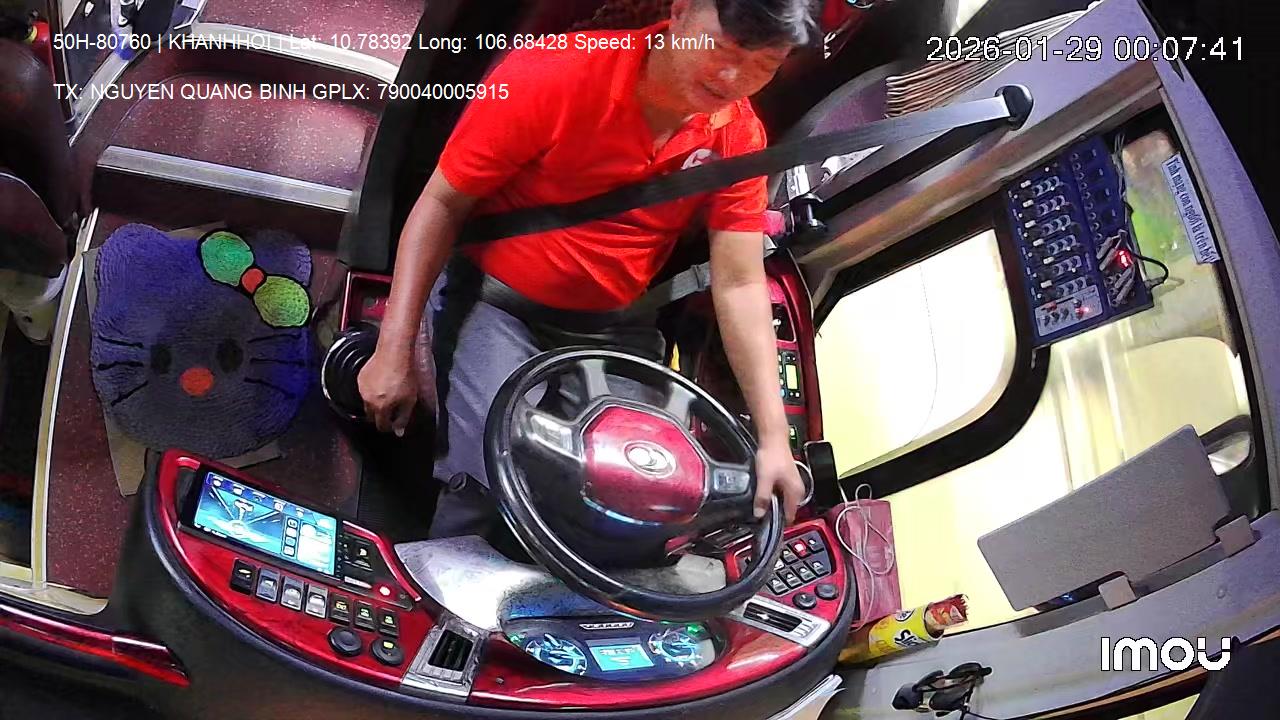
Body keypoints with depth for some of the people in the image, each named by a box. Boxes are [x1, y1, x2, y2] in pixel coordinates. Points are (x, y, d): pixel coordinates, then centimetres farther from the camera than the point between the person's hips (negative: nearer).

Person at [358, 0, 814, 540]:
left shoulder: (739, 136, -8)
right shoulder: (553, 75, -20)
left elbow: (740, 286, -9)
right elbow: (441, 204, -13)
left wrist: (773, 436, -17)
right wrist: (394, 353, -17)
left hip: (614, 328, 4)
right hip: (497, 303, -4)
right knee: (490, 480, -22)